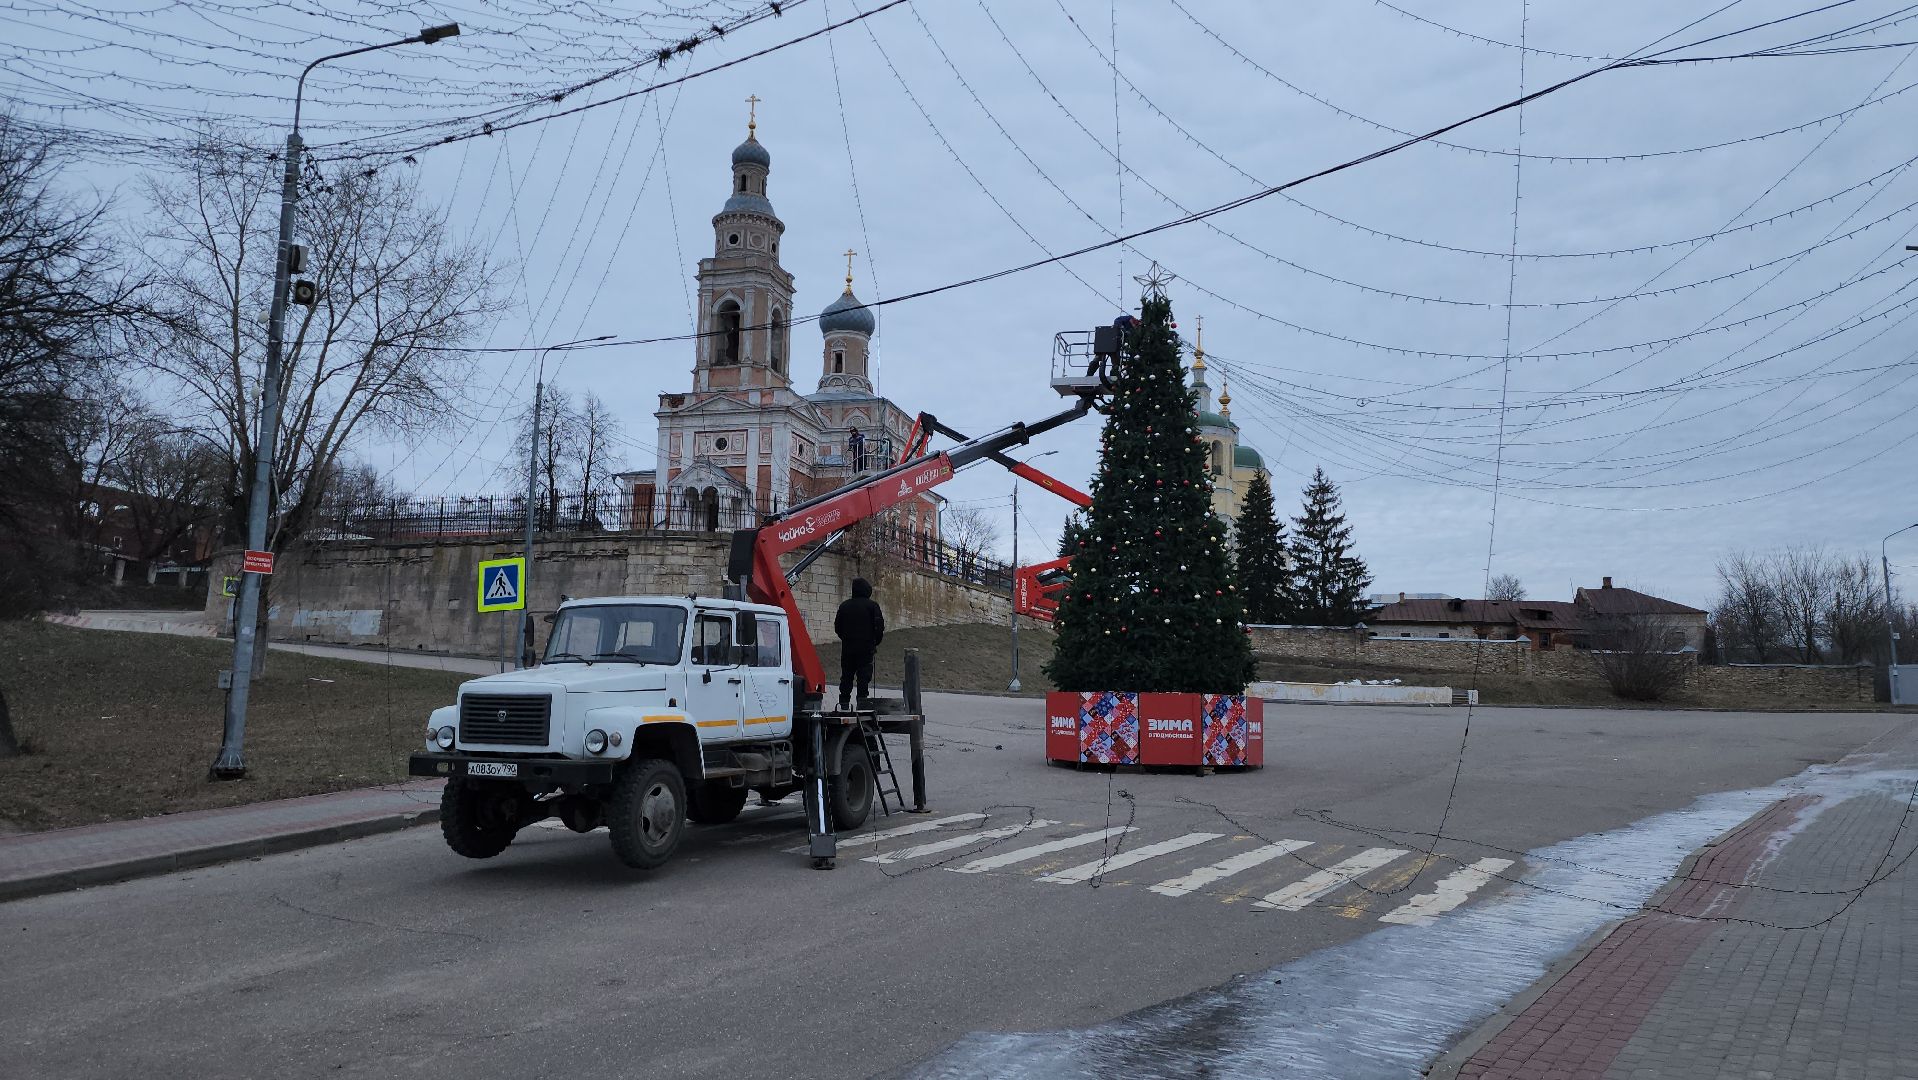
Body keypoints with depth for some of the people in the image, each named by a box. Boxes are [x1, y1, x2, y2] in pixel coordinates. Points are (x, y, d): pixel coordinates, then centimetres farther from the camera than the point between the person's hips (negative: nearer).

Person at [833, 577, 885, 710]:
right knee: (864, 676, -1)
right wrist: (875, 643, 6)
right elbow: (879, 627, -7)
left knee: (846, 676, 10)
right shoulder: (872, 605, -5)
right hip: (866, 648, -3)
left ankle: (844, 704, 12)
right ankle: (862, 703, -5)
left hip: (847, 648, 3)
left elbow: (837, 626, 11)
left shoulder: (844, 606, 7)